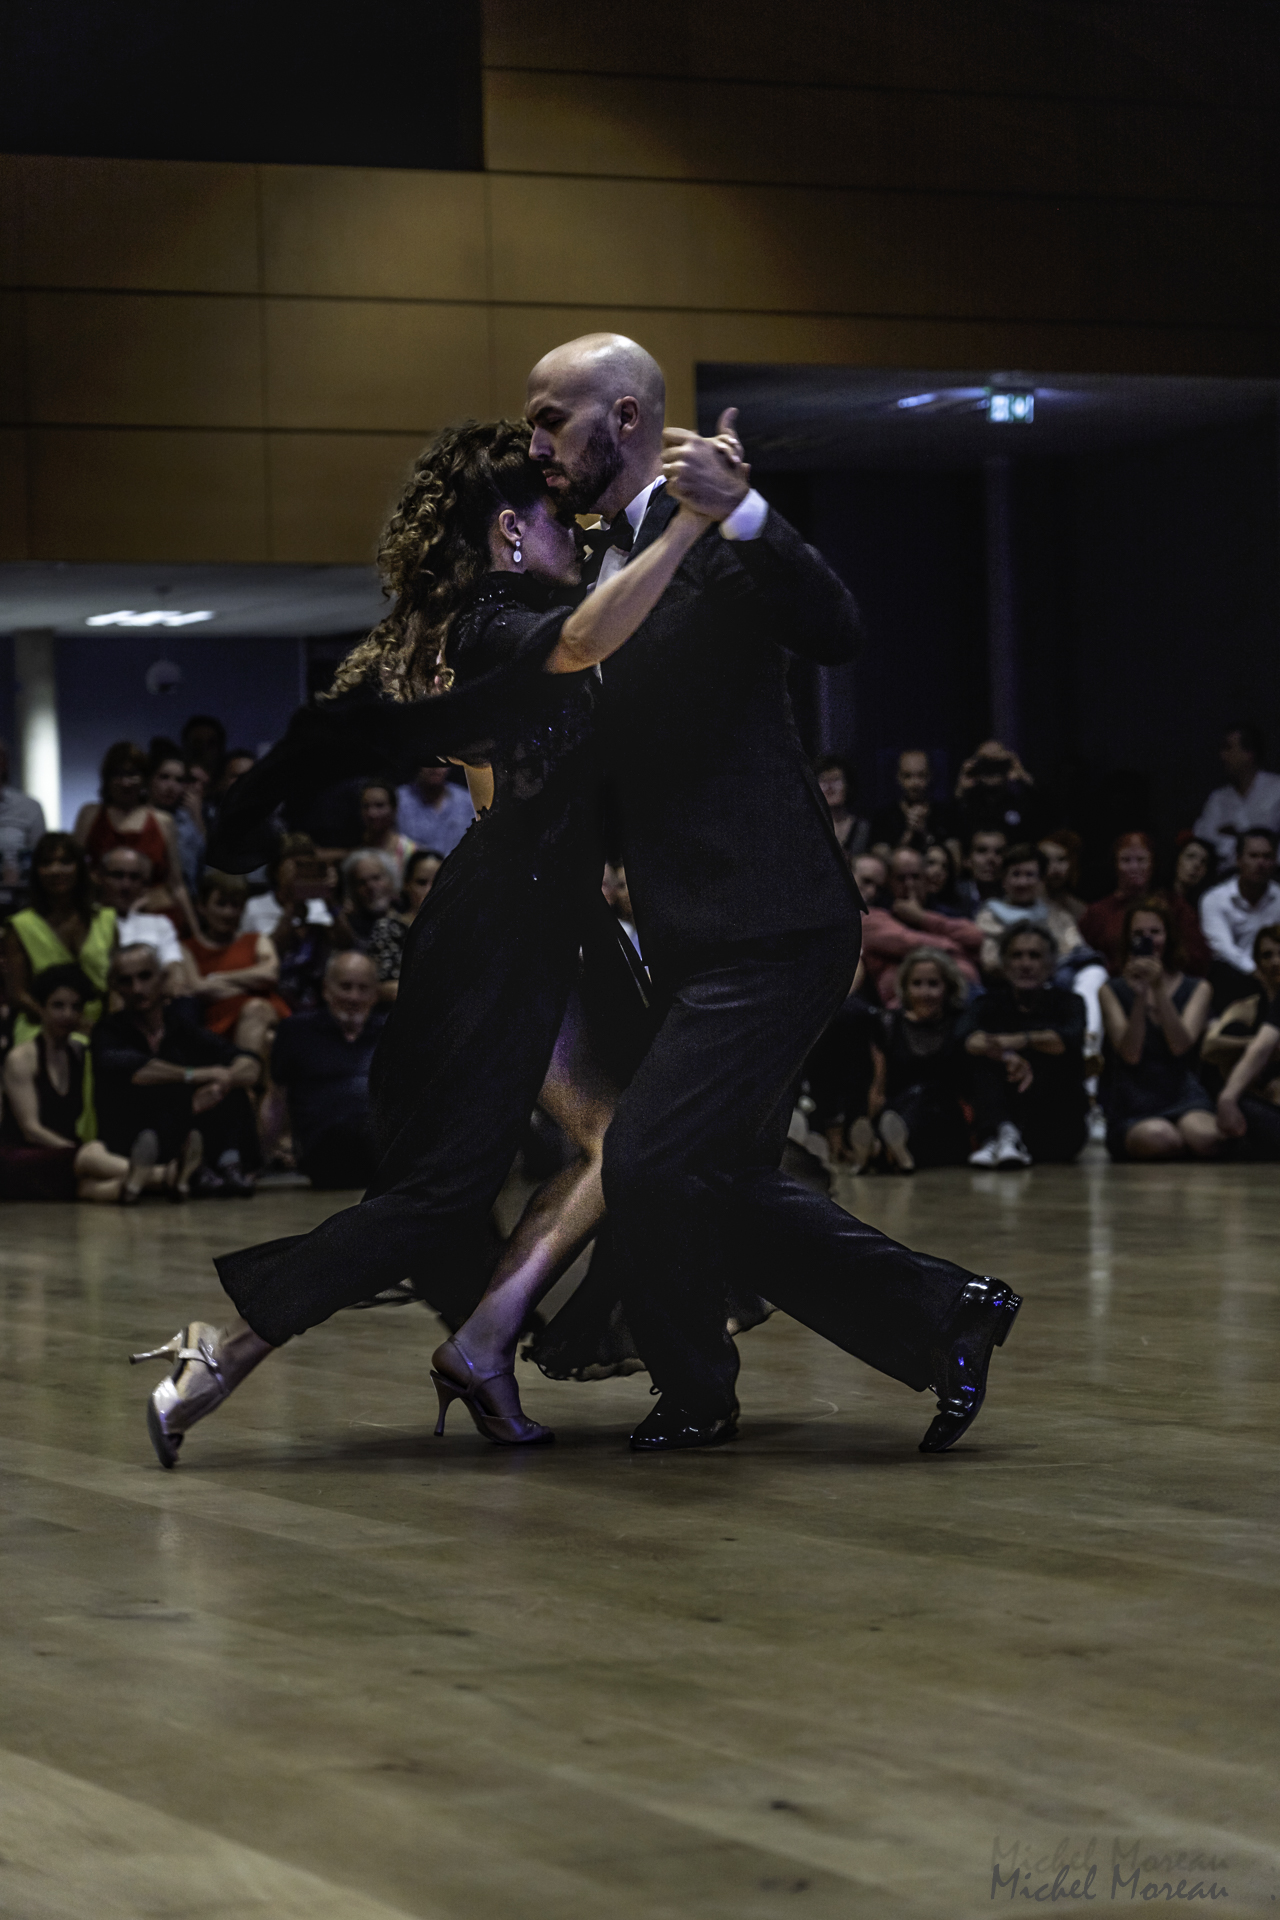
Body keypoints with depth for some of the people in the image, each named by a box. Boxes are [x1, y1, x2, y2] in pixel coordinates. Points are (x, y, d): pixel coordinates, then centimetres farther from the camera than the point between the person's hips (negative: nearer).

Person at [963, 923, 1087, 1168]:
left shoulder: (1066, 1003, 5)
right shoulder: (990, 1003, 7)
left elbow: (1072, 1040, -20)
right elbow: (969, 1039, -18)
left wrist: (1024, 1040, -38)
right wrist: (1007, 1056, -38)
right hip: (1001, 1117, 1)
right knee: (983, 1055, -21)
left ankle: (1009, 1139, -40)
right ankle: (999, 1134, -45)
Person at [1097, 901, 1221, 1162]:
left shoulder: (1197, 988, 13)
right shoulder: (1112, 991, 10)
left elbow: (1180, 1046, -5)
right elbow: (1130, 1055, -4)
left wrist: (1159, 990, -14)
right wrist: (1140, 996, -15)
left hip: (1182, 1094, 1)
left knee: (1203, 1137, -35)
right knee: (1160, 1139, -38)